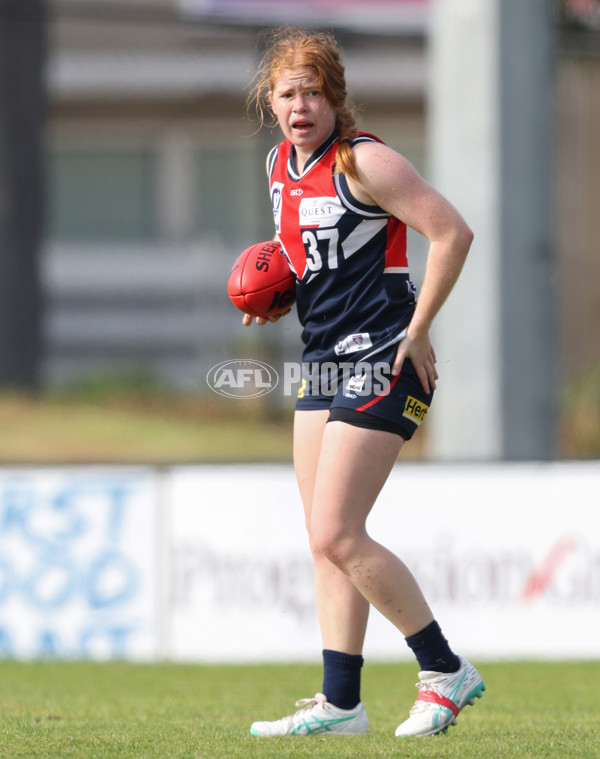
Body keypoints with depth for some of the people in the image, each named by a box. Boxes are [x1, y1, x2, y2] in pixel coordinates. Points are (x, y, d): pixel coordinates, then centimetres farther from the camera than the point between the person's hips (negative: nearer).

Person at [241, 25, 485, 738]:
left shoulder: (363, 160, -14)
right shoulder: (280, 163, 11)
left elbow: (452, 232, -17)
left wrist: (417, 331, -15)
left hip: (379, 360, -9)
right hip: (323, 360, 9)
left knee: (336, 536, -12)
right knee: (327, 543, 7)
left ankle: (446, 672, -2)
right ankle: (340, 703, 12)